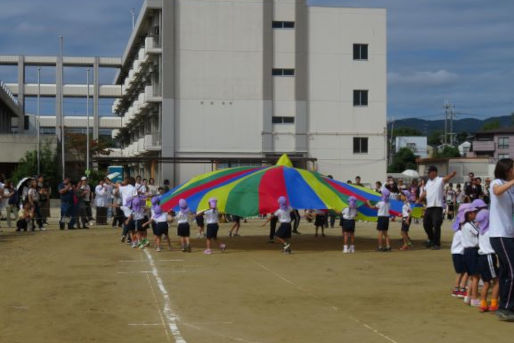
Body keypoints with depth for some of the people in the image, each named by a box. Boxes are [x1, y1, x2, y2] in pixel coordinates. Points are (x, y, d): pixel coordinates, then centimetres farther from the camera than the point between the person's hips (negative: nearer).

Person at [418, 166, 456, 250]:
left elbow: (447, 177, -22)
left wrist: (453, 173, -42)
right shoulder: (428, 182, 18)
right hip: (429, 207, 7)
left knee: (436, 225, -8)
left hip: (437, 207, -7)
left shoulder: (440, 180, -4)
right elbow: (424, 193, 23)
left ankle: (437, 244, 1)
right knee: (426, 224, 11)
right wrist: (418, 201, 20)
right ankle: (431, 240, 31)